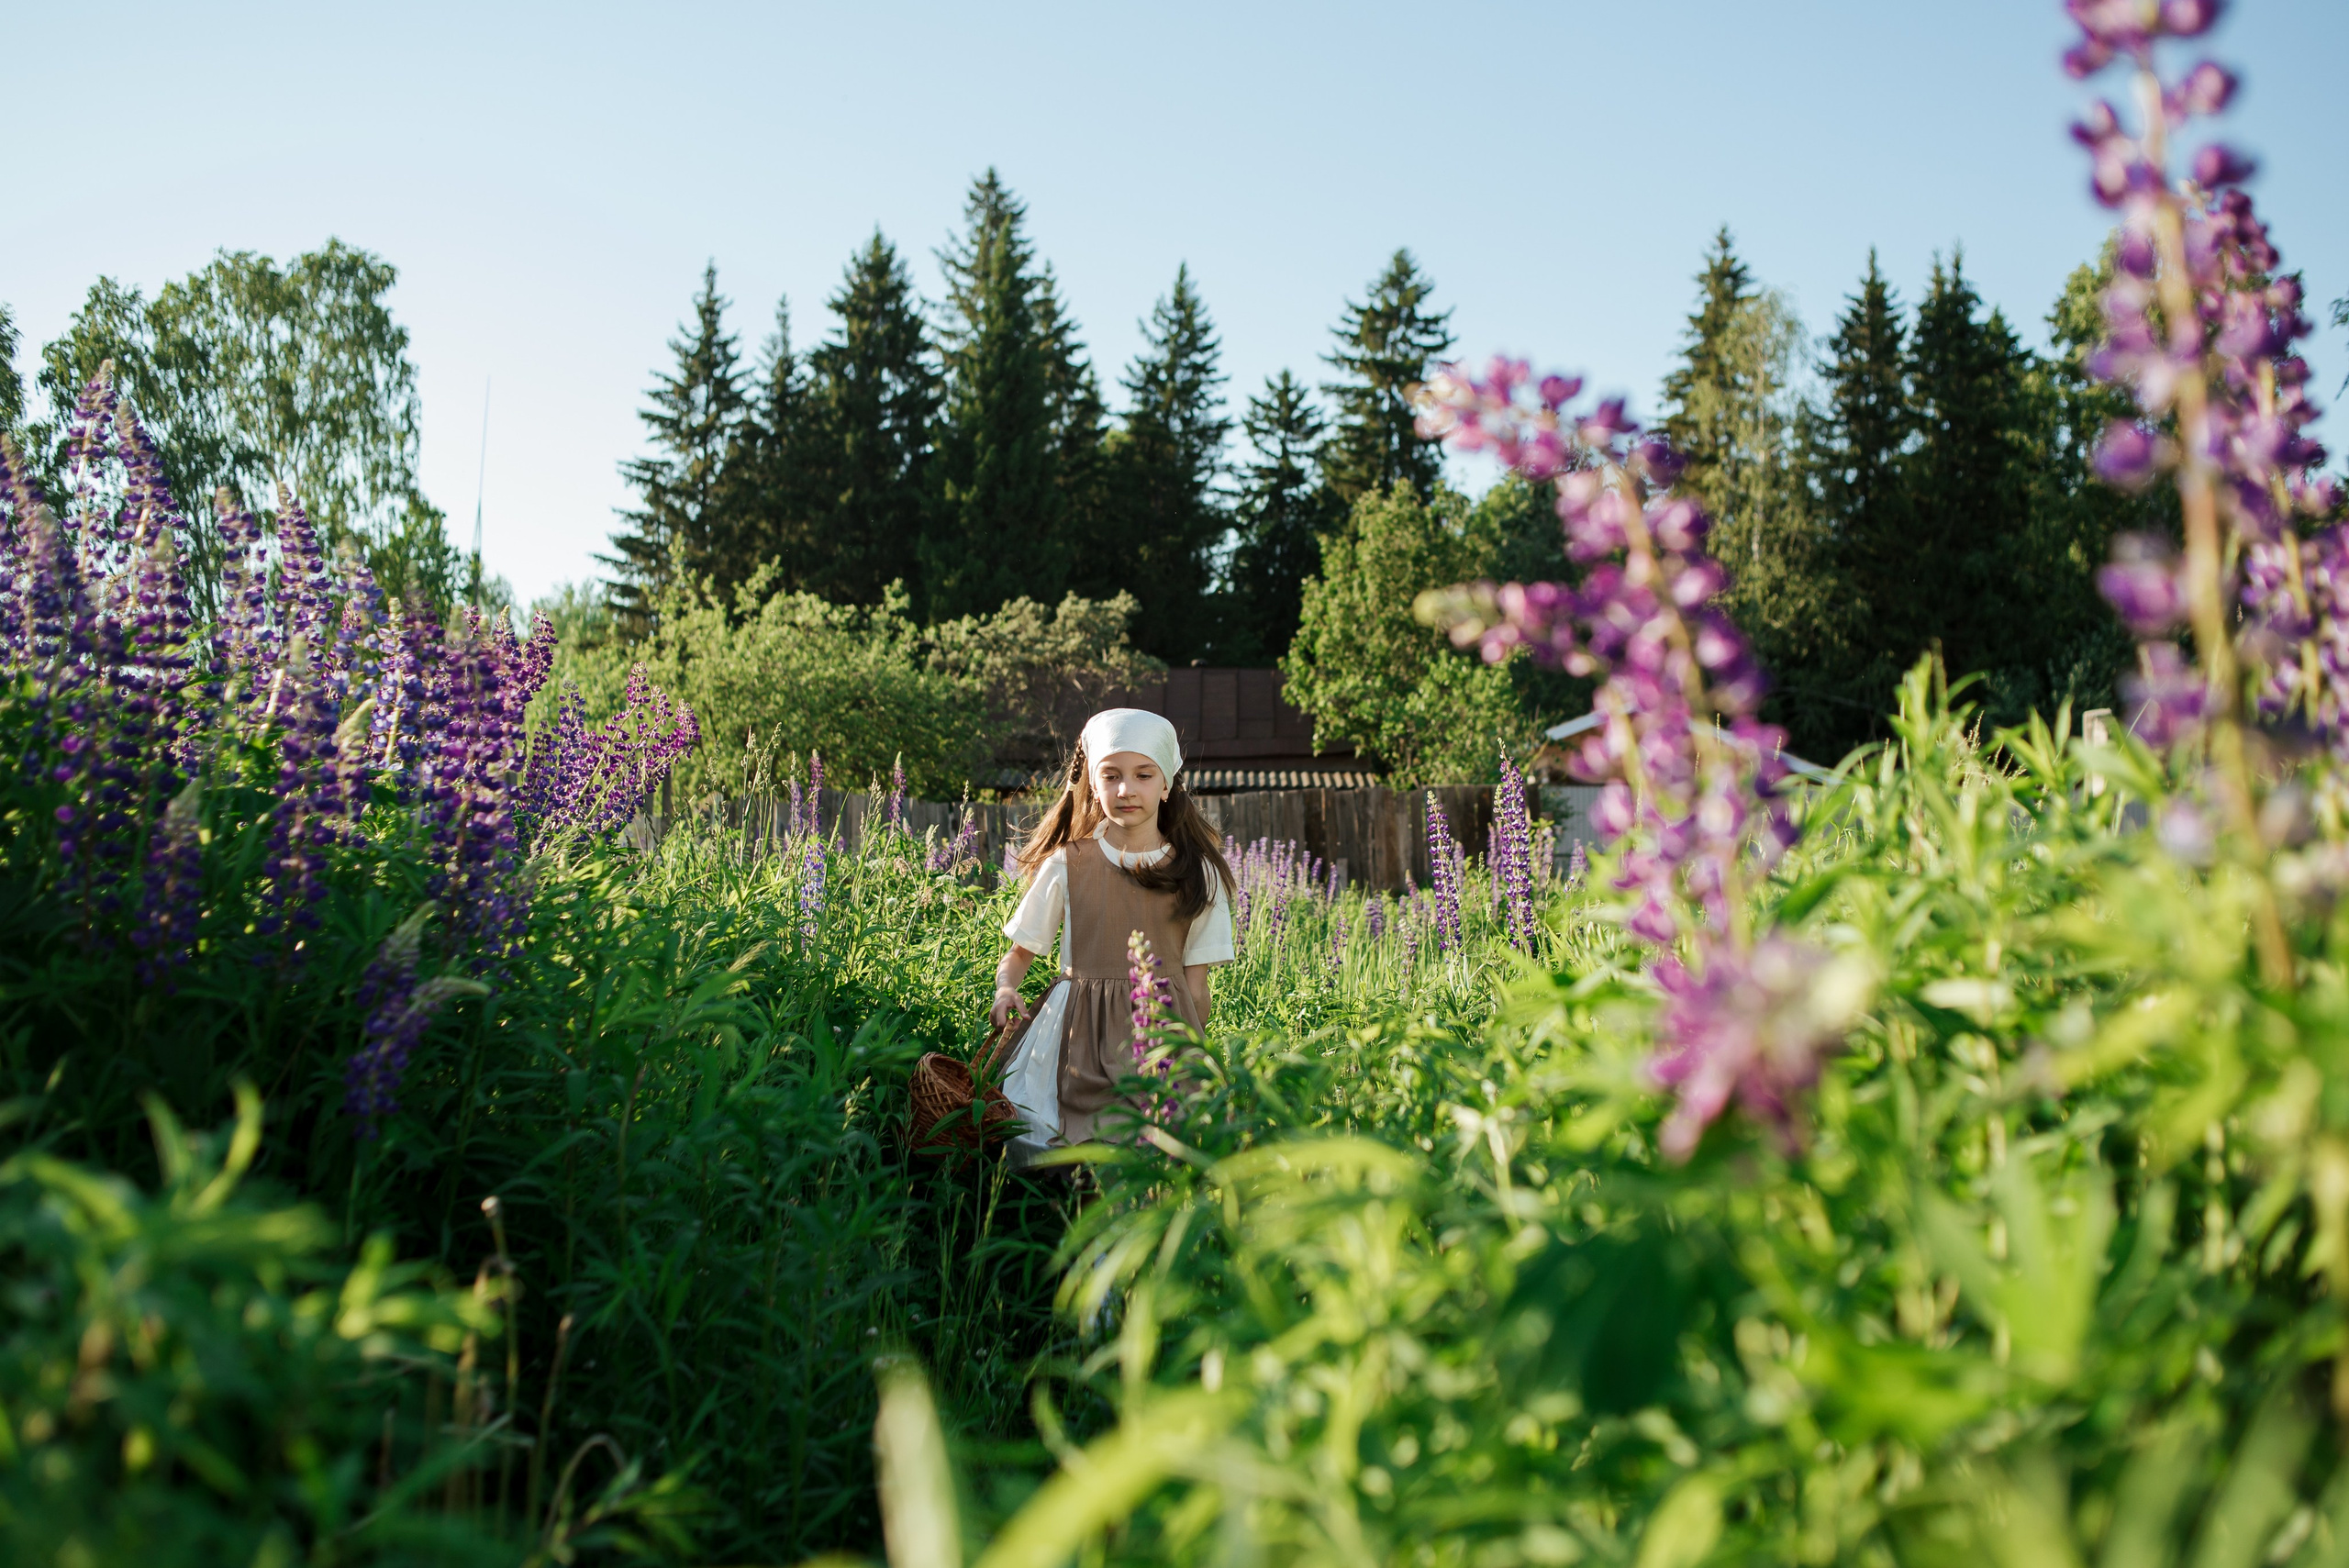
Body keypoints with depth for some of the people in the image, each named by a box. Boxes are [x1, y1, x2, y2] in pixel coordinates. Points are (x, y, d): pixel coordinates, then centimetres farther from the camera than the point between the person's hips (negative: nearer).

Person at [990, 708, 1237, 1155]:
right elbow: (1019, 952, 12)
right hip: (1076, 1030, 1)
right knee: (1027, 1148, -18)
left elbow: (1196, 983, 6)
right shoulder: (1066, 866, 6)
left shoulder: (1197, 876, 6)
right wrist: (1005, 990, -9)